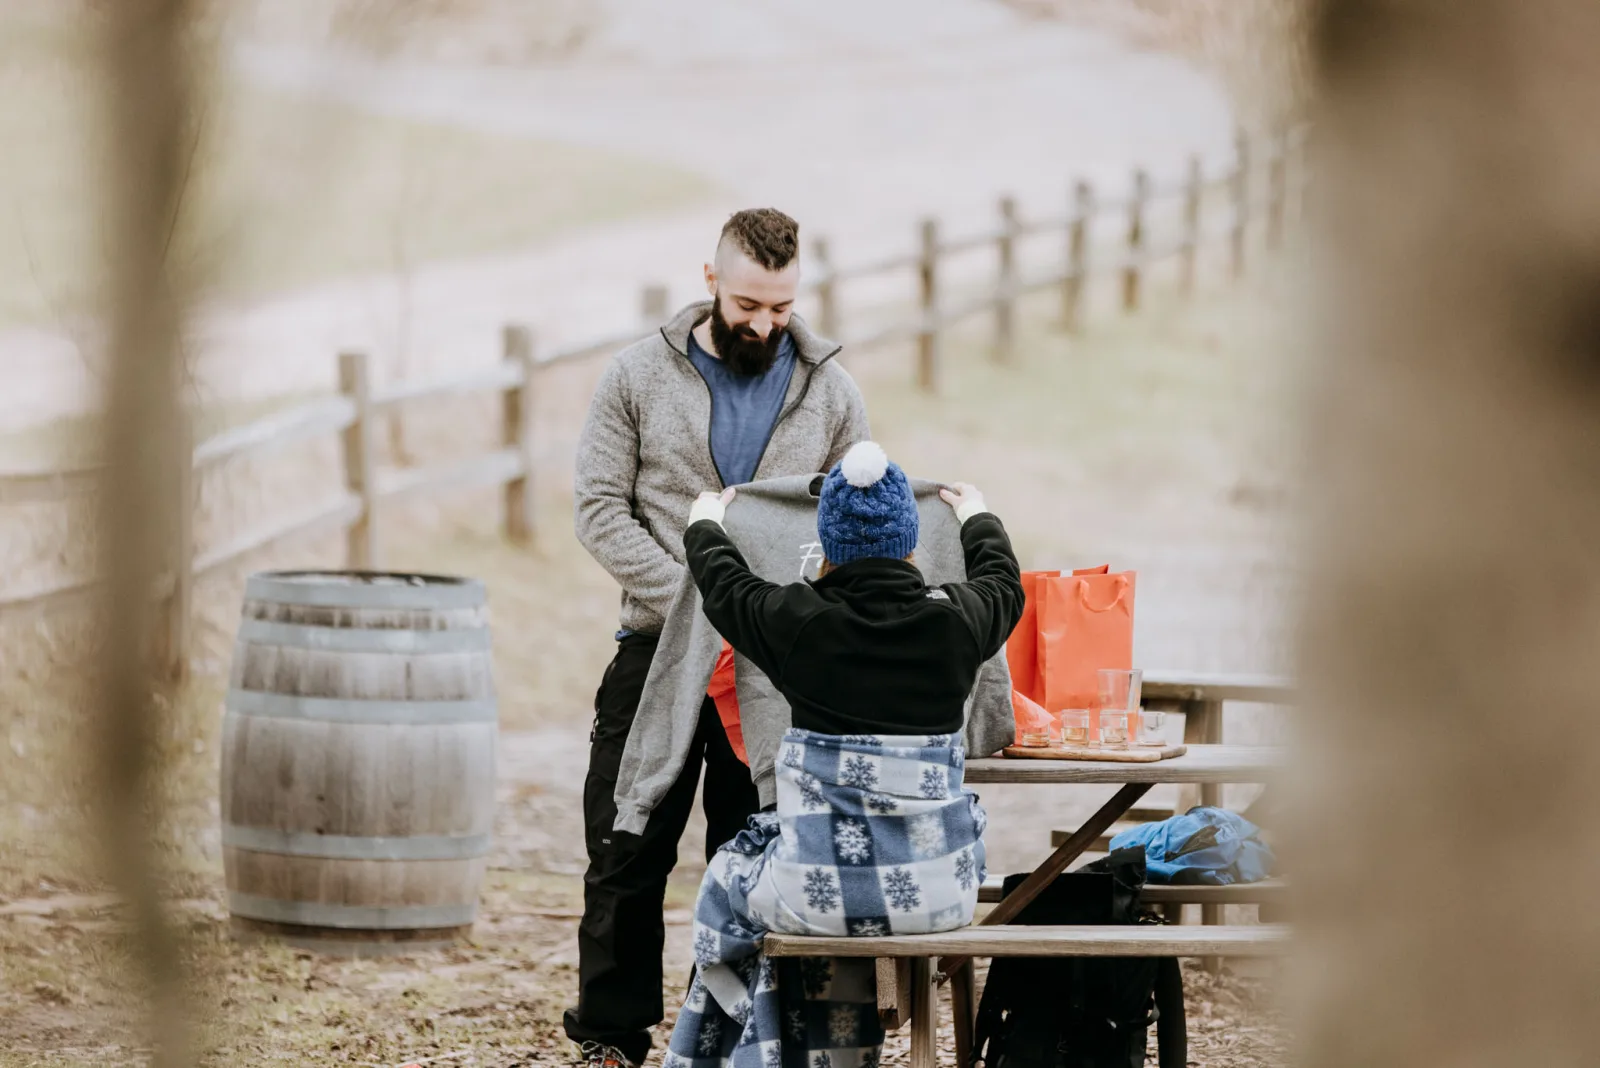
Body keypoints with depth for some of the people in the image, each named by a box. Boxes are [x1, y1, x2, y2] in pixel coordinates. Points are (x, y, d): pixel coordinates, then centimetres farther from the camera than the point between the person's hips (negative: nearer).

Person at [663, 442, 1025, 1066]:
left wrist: (705, 522, 38)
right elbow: (1003, 582, 23)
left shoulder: (795, 622, -7)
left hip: (822, 890, -2)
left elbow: (723, 582, 15)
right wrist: (976, 518, 45)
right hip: (938, 890, 2)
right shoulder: (956, 622, -2)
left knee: (731, 882, 29)